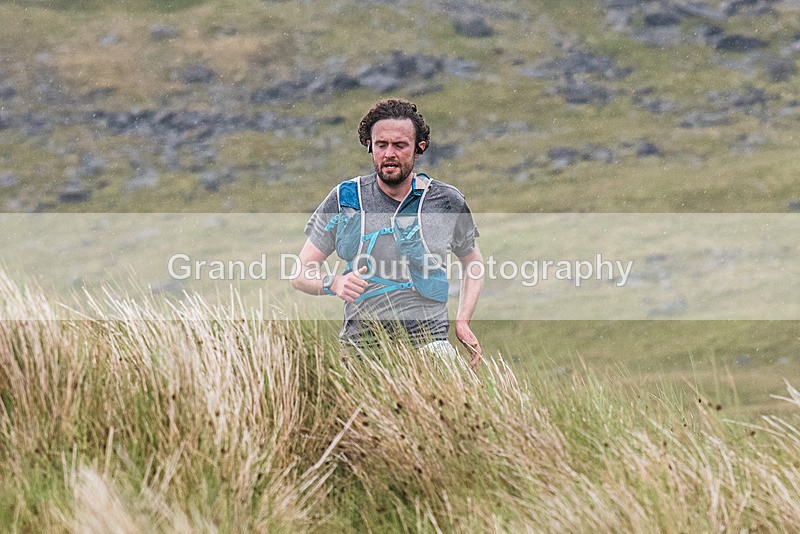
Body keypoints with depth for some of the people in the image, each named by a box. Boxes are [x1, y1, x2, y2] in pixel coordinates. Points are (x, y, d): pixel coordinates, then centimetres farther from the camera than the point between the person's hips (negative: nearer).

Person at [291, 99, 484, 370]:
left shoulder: (447, 202, 6)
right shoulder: (345, 198, 4)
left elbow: (471, 260, 23)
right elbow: (301, 273, 6)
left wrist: (463, 322, 8)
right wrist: (333, 283, -16)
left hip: (428, 343, -1)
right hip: (360, 344, 1)